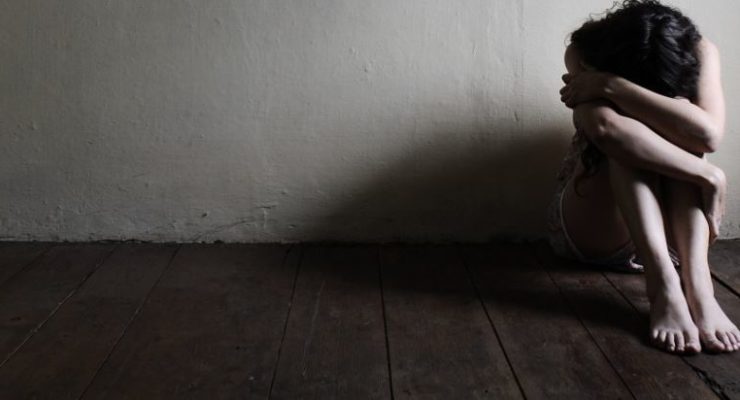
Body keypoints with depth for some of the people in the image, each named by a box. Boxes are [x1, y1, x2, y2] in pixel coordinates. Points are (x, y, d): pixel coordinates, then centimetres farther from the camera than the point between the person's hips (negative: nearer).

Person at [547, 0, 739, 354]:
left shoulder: (698, 53, -12)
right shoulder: (583, 53, -14)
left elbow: (709, 135, -32)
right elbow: (603, 125, -34)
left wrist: (612, 88, -35)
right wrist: (707, 174, -39)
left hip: (668, 229, 1)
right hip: (591, 230, -1)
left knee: (680, 128, -27)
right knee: (608, 120, -30)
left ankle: (696, 282, -43)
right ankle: (663, 286, -45)